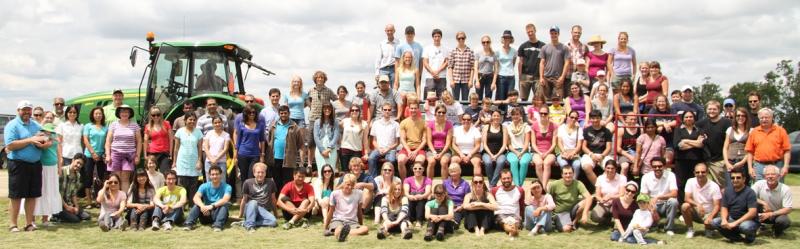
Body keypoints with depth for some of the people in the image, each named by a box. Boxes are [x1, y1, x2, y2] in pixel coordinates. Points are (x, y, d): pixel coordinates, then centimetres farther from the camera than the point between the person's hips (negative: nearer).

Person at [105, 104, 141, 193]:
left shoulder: (134, 125, 8)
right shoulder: (114, 124, 9)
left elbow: (139, 141, 9)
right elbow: (108, 141, 8)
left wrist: (137, 155, 2)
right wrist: (108, 155, -1)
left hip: (129, 155, 0)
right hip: (115, 153, 0)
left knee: (125, 179, -6)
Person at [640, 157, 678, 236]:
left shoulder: (670, 175, -11)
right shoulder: (646, 177, -6)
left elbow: (674, 194, -21)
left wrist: (657, 197, -31)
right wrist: (651, 209, -25)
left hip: (666, 205, -1)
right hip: (653, 206, 1)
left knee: (673, 201, -33)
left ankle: (669, 228, -15)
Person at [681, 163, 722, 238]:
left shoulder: (714, 186, -13)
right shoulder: (690, 182, -8)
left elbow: (716, 206, -15)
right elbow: (687, 198, -14)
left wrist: (710, 217, -34)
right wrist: (697, 205, -34)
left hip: (708, 213, -2)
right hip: (695, 212, 2)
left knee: (709, 223, -34)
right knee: (685, 206, -28)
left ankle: (709, 229, 8)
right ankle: (690, 229, -6)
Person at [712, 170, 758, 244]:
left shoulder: (749, 192, -15)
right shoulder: (727, 191, 2)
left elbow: (752, 212, -23)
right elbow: (724, 208, 5)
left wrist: (735, 223, -29)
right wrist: (724, 220, -18)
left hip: (748, 220, -5)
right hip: (732, 219, 5)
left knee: (745, 226, -39)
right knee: (715, 222, -16)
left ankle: (750, 237, -1)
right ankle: (737, 238, 0)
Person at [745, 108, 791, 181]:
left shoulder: (780, 130, 4)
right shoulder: (754, 132, 9)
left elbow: (787, 150, 1)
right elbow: (750, 152, 9)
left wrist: (786, 166, -8)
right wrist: (750, 168, 1)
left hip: (777, 166, -1)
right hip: (759, 166, 1)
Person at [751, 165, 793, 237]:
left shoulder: (785, 189, -16)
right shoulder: (759, 184, -13)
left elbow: (788, 209, -18)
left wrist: (770, 214, -27)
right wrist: (763, 203, -30)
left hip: (778, 215, -1)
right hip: (763, 215, 1)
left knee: (784, 221, -35)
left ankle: (777, 230, 3)